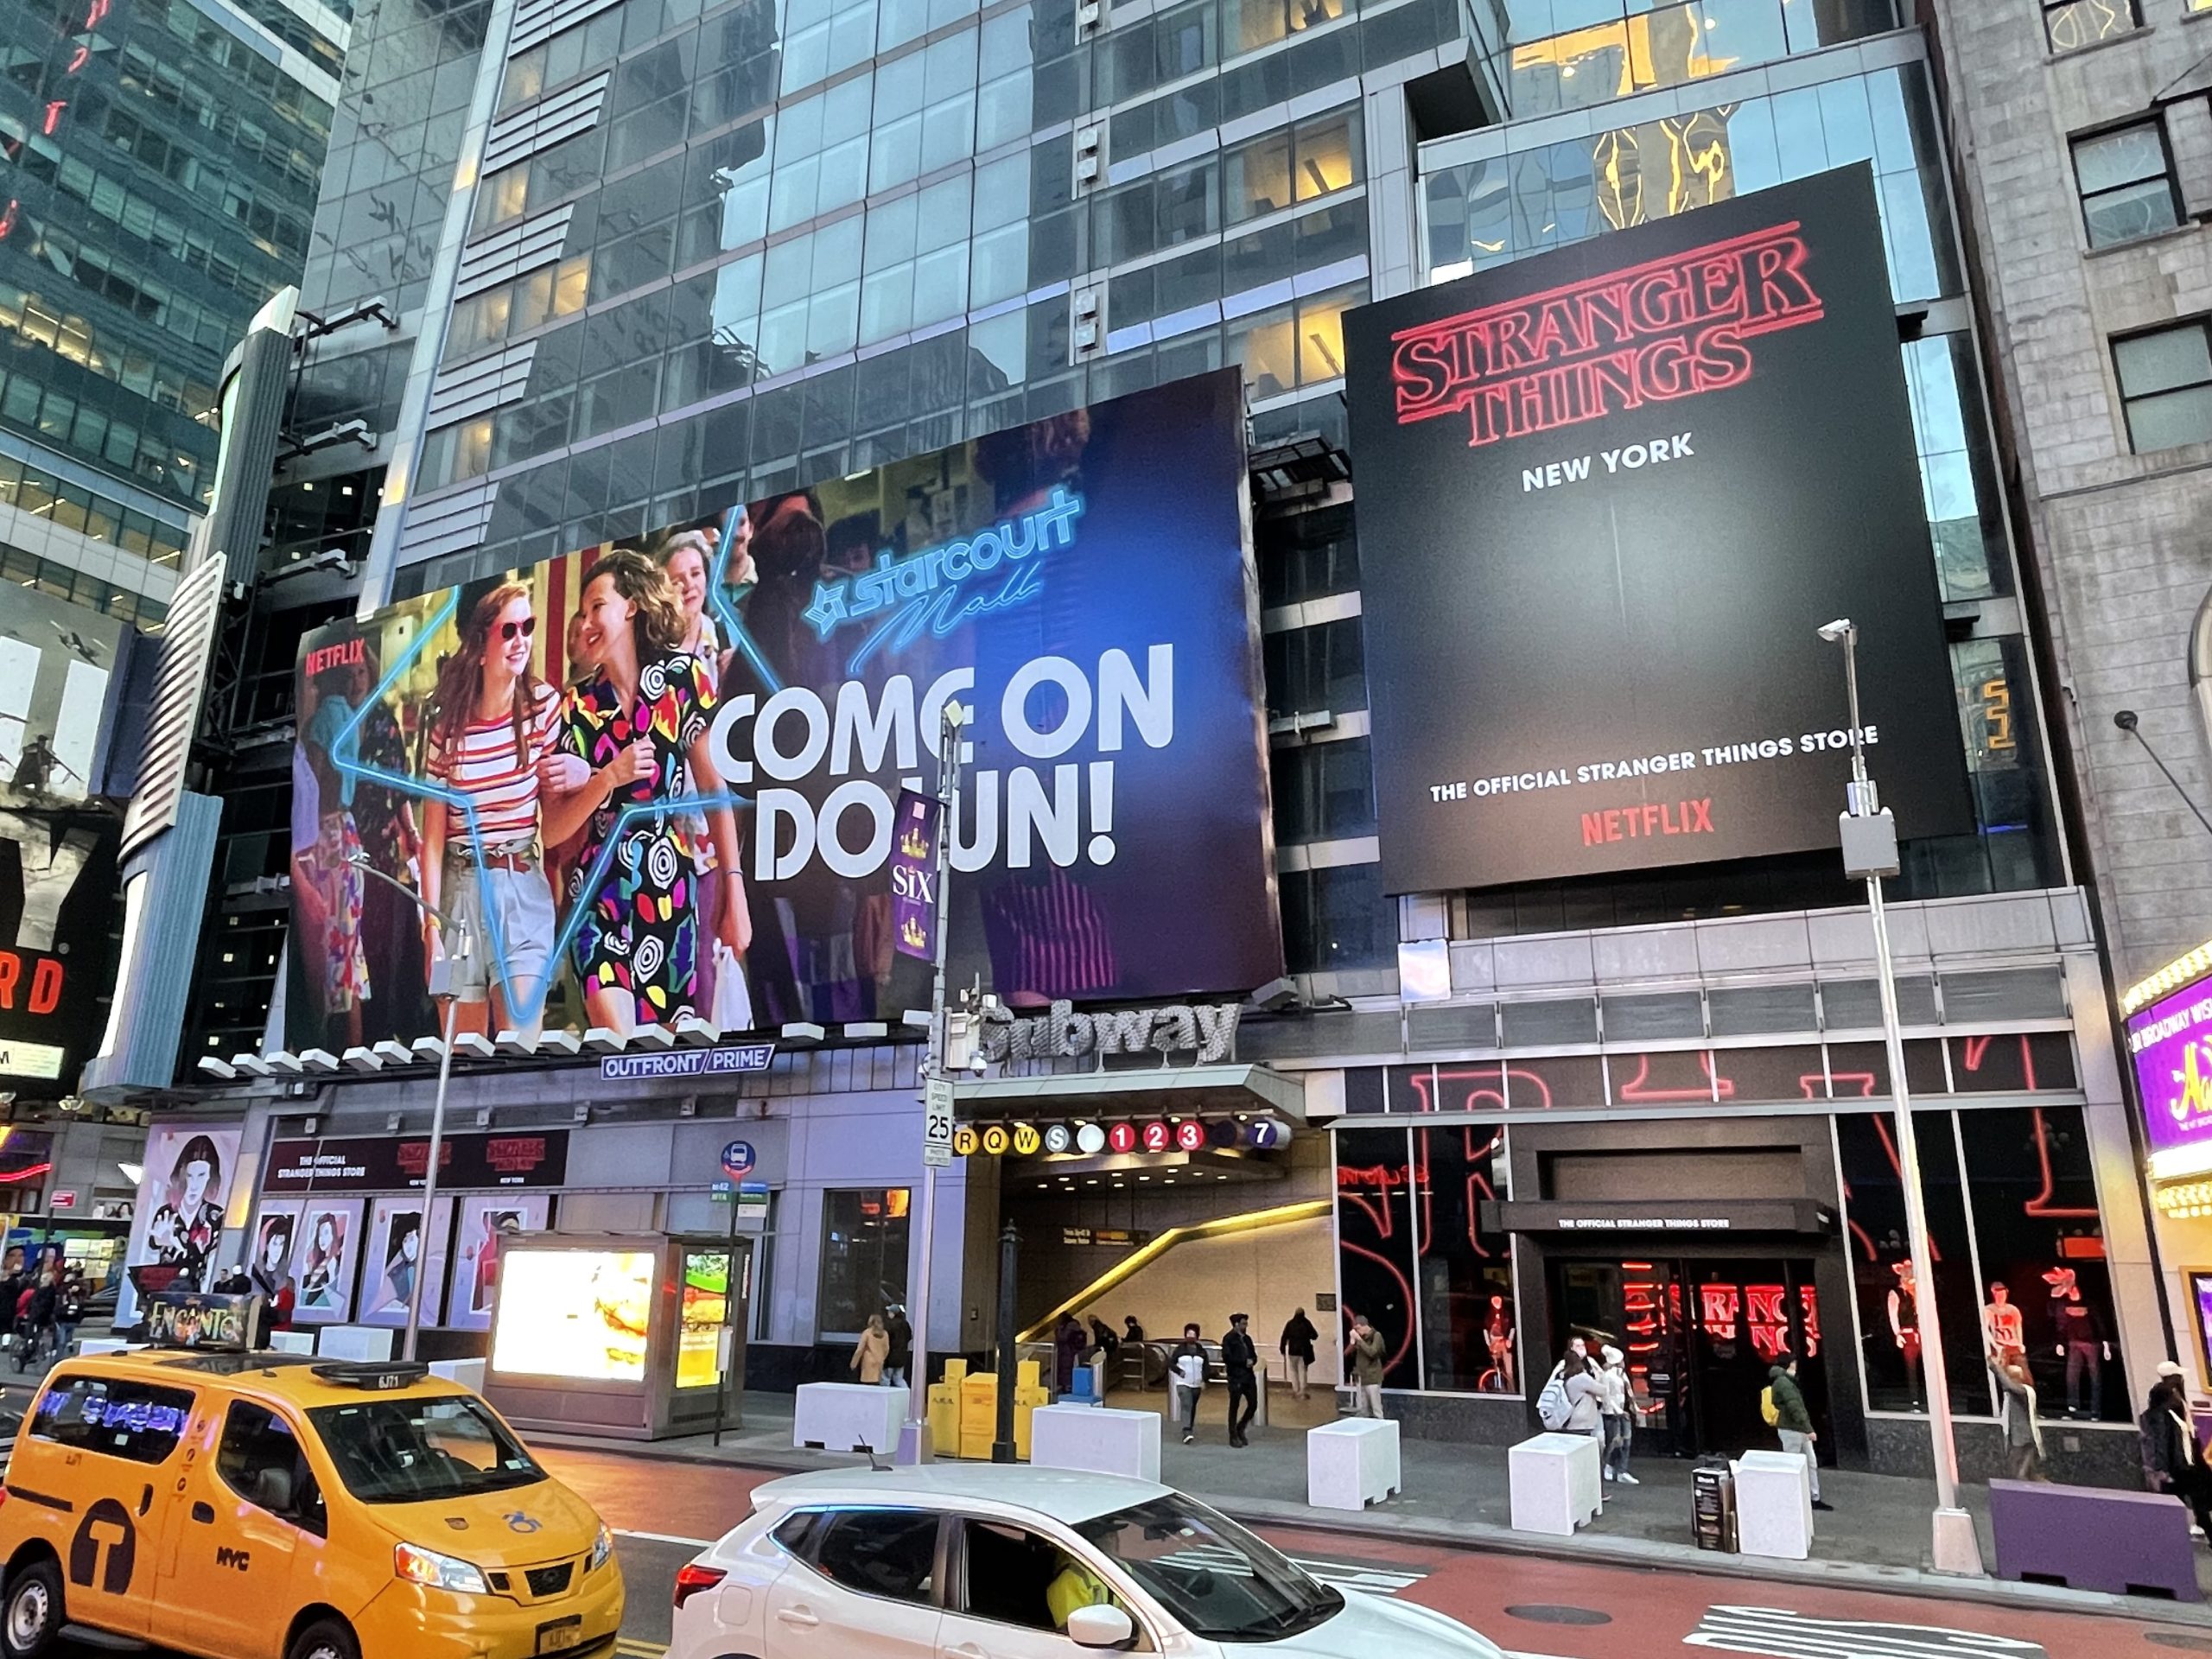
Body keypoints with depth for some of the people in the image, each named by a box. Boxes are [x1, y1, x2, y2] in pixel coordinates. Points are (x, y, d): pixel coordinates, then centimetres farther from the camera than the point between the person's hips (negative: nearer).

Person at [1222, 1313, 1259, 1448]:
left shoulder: (1247, 1338, 14)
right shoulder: (1228, 1339, -7)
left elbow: (1254, 1355, 18)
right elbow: (1227, 1358, -15)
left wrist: (1252, 1361, -5)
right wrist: (1244, 1362, -16)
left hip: (1249, 1376, 6)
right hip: (1236, 1377, -6)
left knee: (1253, 1404, 5)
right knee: (1234, 1407, 2)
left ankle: (1240, 1429, 27)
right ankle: (1233, 1436, 14)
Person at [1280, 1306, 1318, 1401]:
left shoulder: (1290, 1324, -3)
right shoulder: (1307, 1323, -4)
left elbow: (1284, 1337, -6)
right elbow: (1315, 1336, -1)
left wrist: (1283, 1350, 0)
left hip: (1293, 1351, 0)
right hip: (1304, 1351, 0)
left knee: (1293, 1371, 13)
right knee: (1302, 1372, 8)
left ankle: (1296, 1392, 12)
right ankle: (1302, 1393, 7)